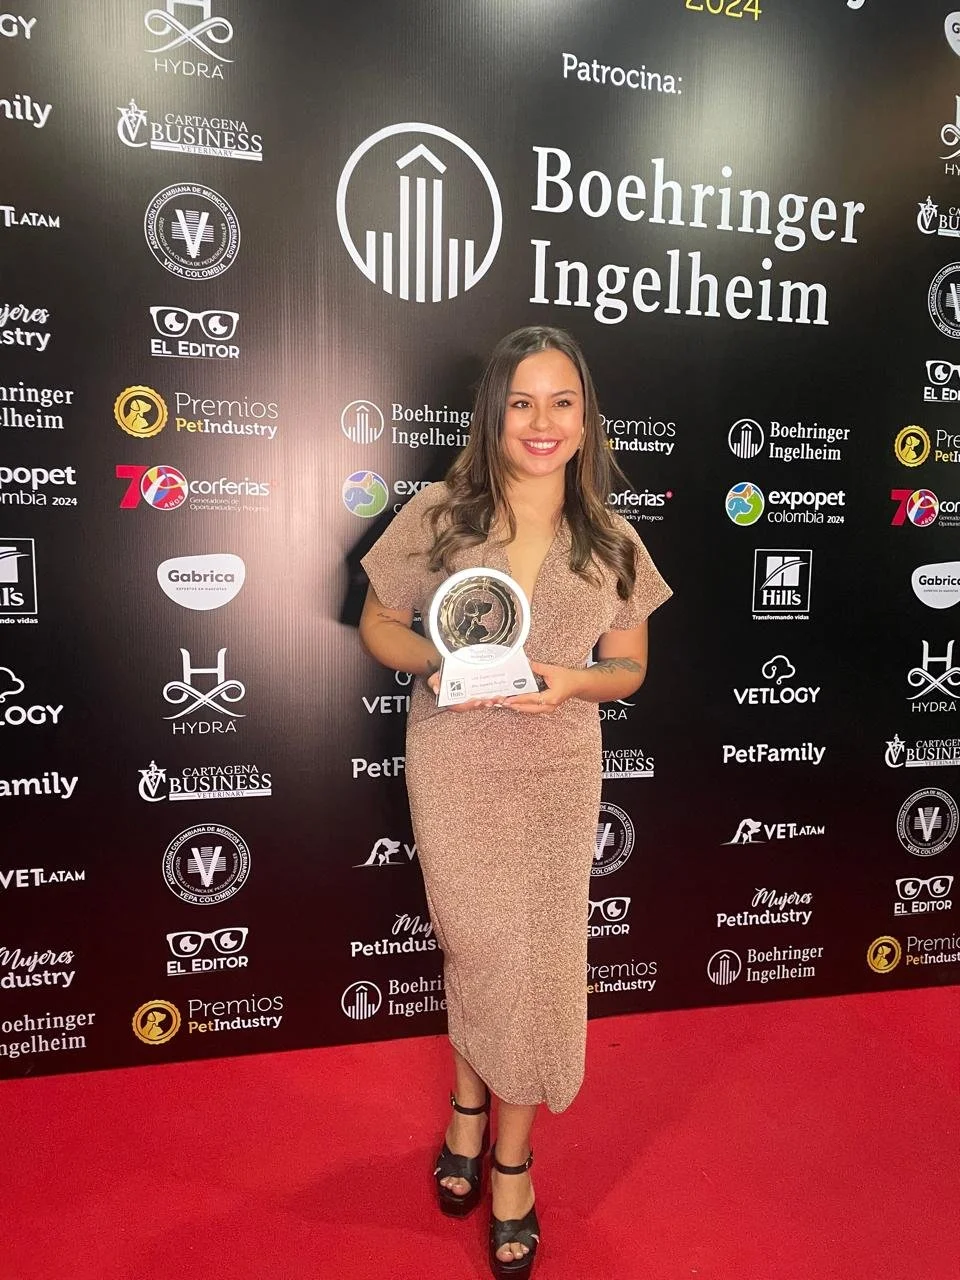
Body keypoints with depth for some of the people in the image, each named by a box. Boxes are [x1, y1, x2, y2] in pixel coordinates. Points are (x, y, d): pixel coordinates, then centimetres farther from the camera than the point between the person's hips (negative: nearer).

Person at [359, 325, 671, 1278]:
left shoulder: (610, 541, -3)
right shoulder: (438, 514, -7)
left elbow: (628, 667, 5)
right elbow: (377, 625, 2)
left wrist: (569, 681, -16)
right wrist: (433, 661, -19)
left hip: (556, 775, 1)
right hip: (451, 770, 0)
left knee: (536, 961, 8)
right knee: (474, 948, 15)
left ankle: (509, 1155, 34)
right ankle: (473, 1103, 45)